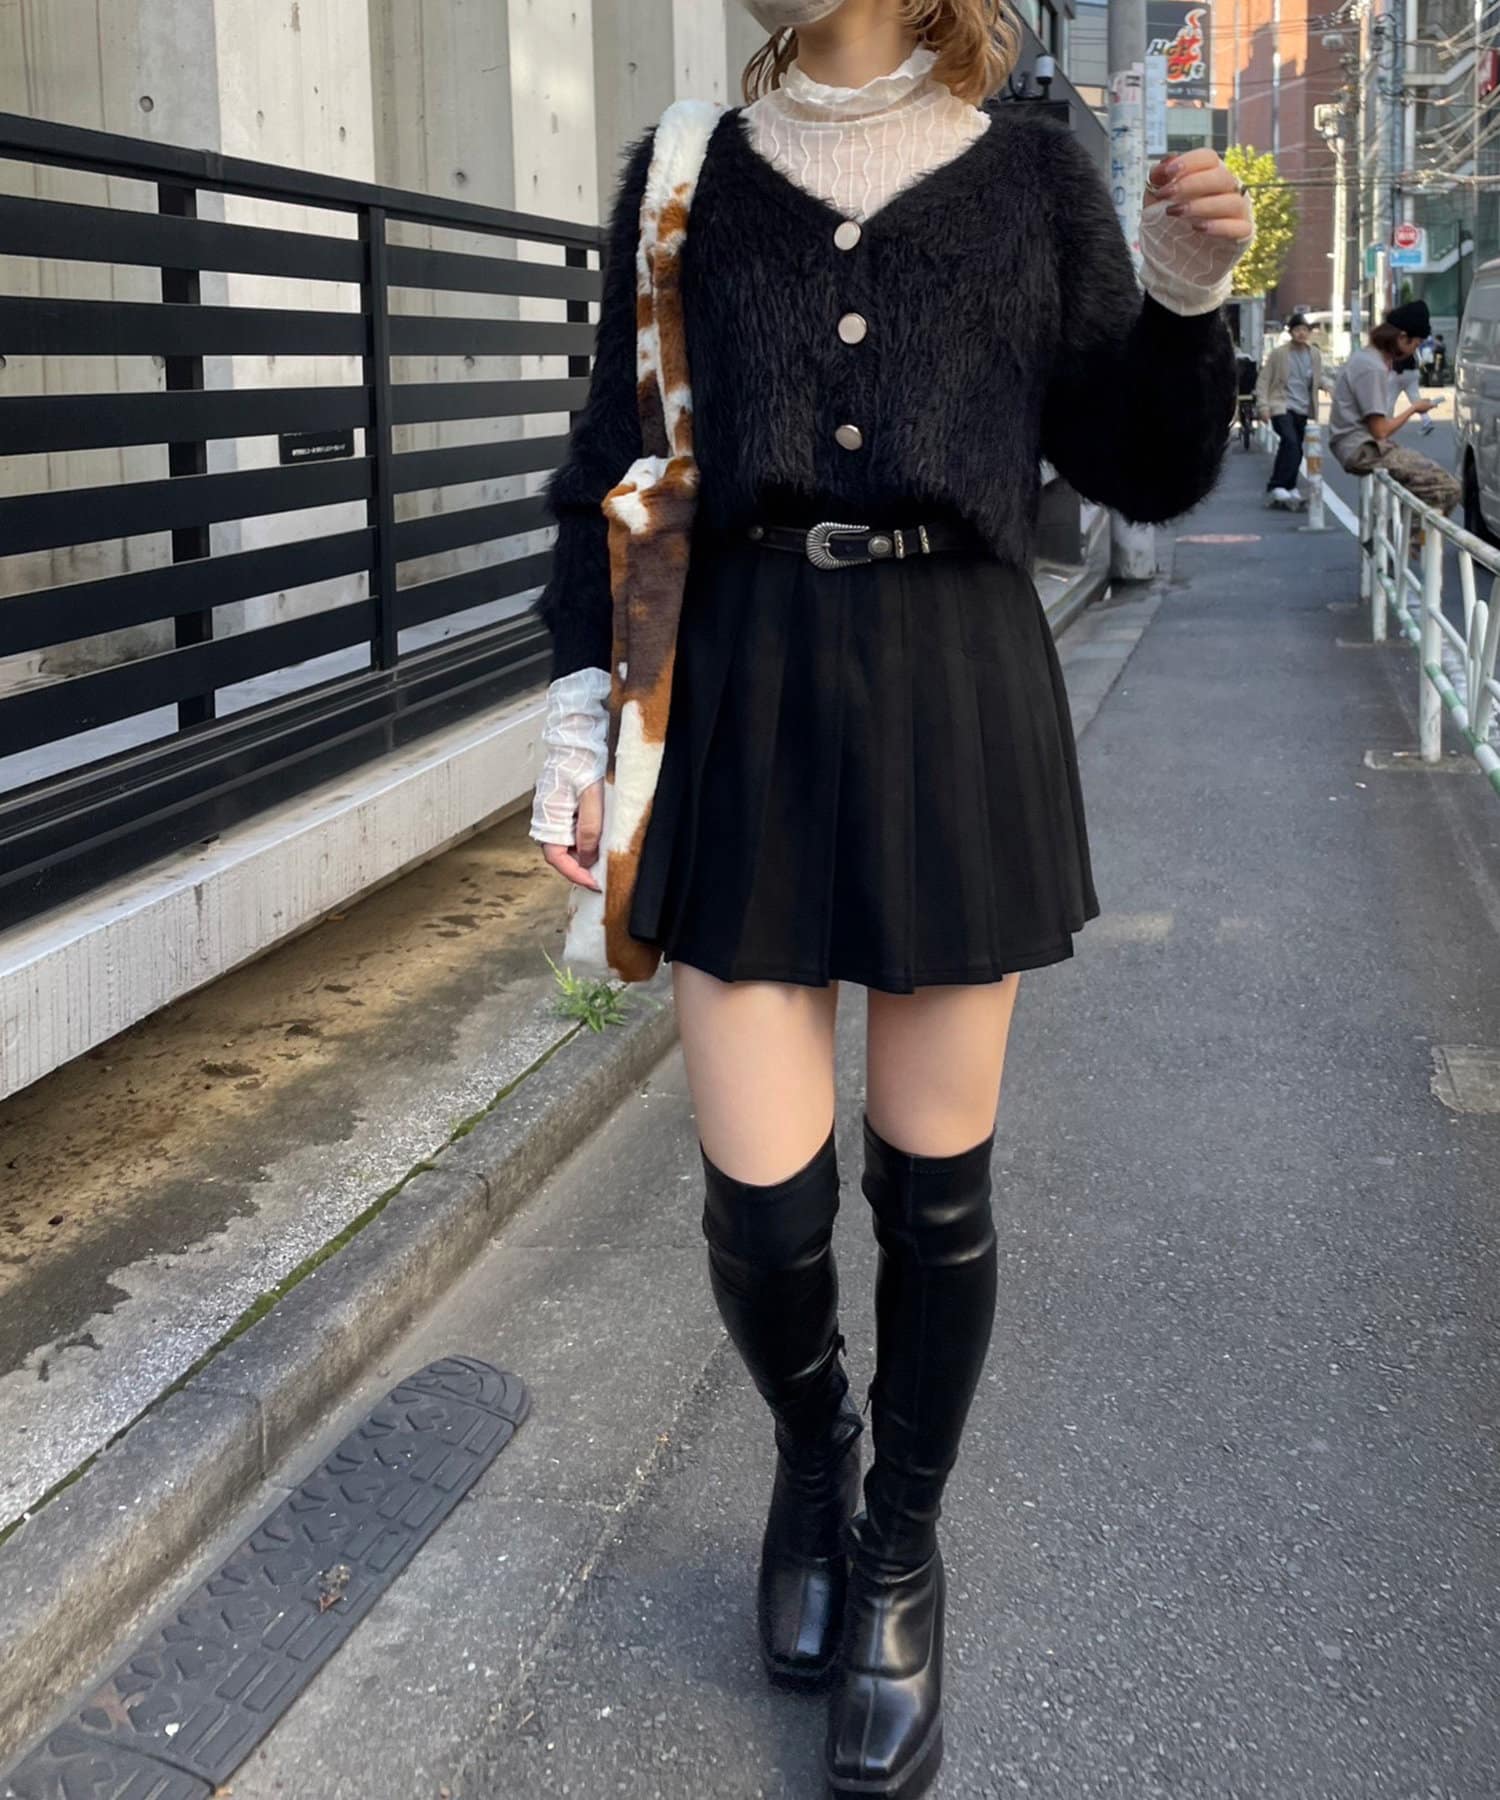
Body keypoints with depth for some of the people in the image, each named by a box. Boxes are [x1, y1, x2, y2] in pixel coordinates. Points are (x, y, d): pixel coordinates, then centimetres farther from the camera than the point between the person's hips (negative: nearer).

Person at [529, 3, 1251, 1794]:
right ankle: (811, 1438, 33)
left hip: (957, 715, 0)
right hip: (737, 717, 1)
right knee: (762, 1206, -2)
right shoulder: (686, 179, 9)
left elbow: (1140, 471, 8)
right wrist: (578, 700, 1)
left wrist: (1185, 294, -9)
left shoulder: (1033, 175, 6)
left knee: (933, 1187, 6)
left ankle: (901, 1554, 29)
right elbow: (615, 462, 9)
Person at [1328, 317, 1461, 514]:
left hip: (1355, 448, 11)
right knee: (1447, 489, -15)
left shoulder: (1366, 356, 14)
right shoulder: (1373, 368, -17)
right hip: (1363, 451, -11)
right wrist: (1414, 409, -3)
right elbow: (1380, 431, -18)